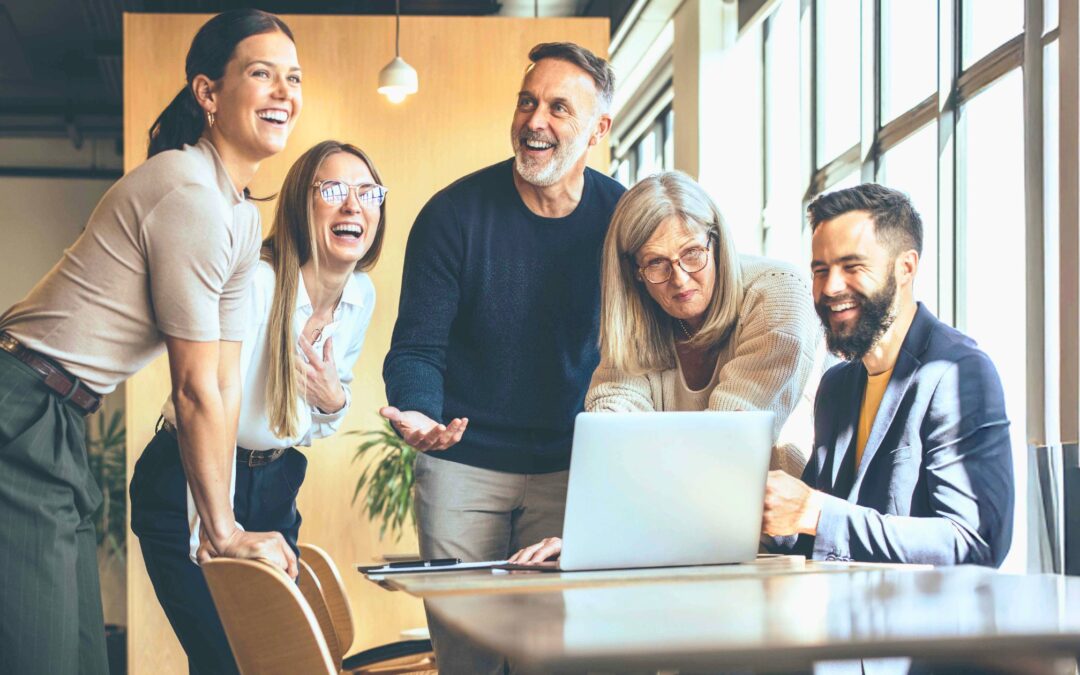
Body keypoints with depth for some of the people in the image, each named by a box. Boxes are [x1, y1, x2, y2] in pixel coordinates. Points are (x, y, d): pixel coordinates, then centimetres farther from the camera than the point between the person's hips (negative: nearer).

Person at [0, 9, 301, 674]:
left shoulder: (243, 218, 13)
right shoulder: (187, 193, -17)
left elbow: (226, 386, 12)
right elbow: (196, 389, -14)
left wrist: (222, 528, 8)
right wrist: (225, 533, -6)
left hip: (61, 428, 10)